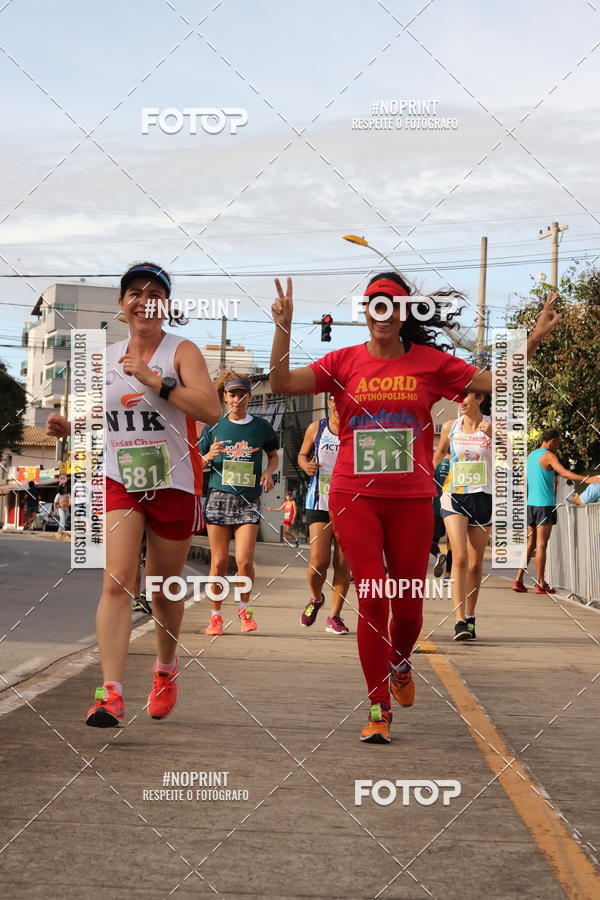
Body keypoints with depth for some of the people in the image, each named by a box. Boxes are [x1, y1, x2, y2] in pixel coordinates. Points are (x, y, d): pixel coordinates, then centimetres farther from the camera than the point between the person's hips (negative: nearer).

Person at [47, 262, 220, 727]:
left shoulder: (182, 351, -6)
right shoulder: (106, 358, 8)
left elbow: (211, 410, -20)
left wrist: (154, 379, -24)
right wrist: (69, 426, -1)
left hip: (174, 484, -2)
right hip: (120, 481, 2)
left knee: (165, 590, 11)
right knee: (117, 582, -15)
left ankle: (166, 668, 39)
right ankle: (111, 693, -20)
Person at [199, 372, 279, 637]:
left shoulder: (261, 426, 7)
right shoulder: (214, 426, 6)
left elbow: (274, 455, 20)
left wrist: (268, 472, 0)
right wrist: (209, 456, -10)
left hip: (249, 499, 0)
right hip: (219, 497, 0)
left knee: (244, 560, -10)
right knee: (219, 561, 0)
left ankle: (245, 609, 14)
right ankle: (215, 616, 14)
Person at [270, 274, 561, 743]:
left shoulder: (430, 362, 5)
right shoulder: (344, 362, 3)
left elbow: (498, 383, 2)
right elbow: (282, 383, -6)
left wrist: (534, 339, -8)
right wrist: (283, 326, -16)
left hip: (412, 498, 1)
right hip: (355, 497, -1)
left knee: (409, 607, 6)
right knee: (373, 599, -5)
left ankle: (400, 663, 42)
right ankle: (379, 710, 7)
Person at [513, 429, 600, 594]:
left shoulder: (531, 455, 16)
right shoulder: (548, 456, -9)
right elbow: (564, 472, -26)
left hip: (530, 504, 7)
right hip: (545, 504, -7)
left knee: (531, 543, 11)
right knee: (541, 545, -5)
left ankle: (519, 580, 5)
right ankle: (540, 584, -3)